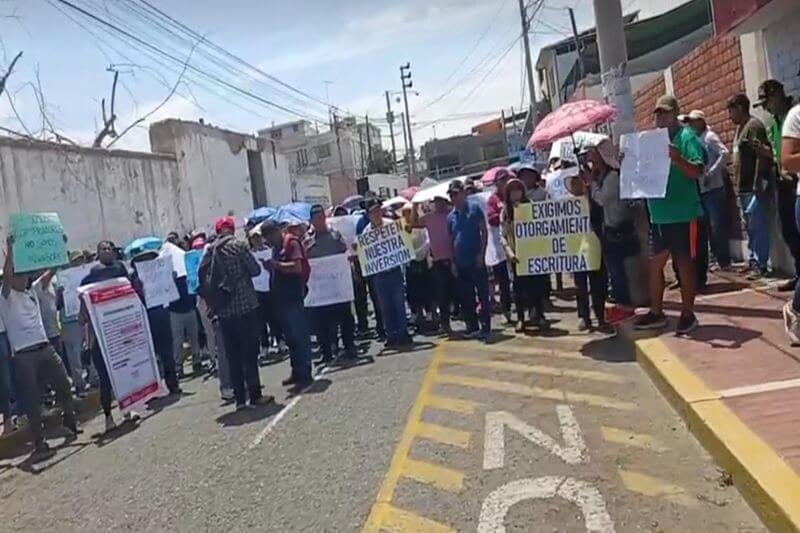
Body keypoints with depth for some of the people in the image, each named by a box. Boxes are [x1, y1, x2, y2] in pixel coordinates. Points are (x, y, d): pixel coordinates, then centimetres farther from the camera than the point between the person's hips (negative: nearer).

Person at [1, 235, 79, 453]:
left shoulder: (32, 292, 15)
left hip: (45, 348, 5)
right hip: (23, 355, -5)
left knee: (63, 385, 10)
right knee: (32, 398, 0)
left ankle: (69, 418, 34)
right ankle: (39, 439, 8)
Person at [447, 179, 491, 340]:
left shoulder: (474, 208, -2)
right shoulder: (451, 216, 10)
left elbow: (484, 231, -4)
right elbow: (451, 240, 13)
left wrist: (481, 253, -12)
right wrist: (453, 262, 7)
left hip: (476, 260, -5)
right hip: (461, 263, 5)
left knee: (483, 295, -1)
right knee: (466, 298, 9)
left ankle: (486, 327, 4)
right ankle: (472, 327, 18)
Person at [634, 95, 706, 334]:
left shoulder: (687, 137, -7)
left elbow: (698, 172, -17)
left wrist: (677, 158, -33)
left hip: (682, 213, -7)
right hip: (659, 214, 7)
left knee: (684, 262, 2)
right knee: (654, 263, 11)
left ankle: (687, 314, 12)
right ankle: (656, 312, 21)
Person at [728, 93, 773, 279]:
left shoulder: (754, 126, -12)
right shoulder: (740, 127, 17)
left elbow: (762, 155, -19)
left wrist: (757, 183, -23)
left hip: (754, 187, -10)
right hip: (744, 187, 10)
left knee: (757, 225, -7)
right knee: (750, 226, 15)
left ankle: (761, 265, -4)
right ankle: (754, 260, 23)